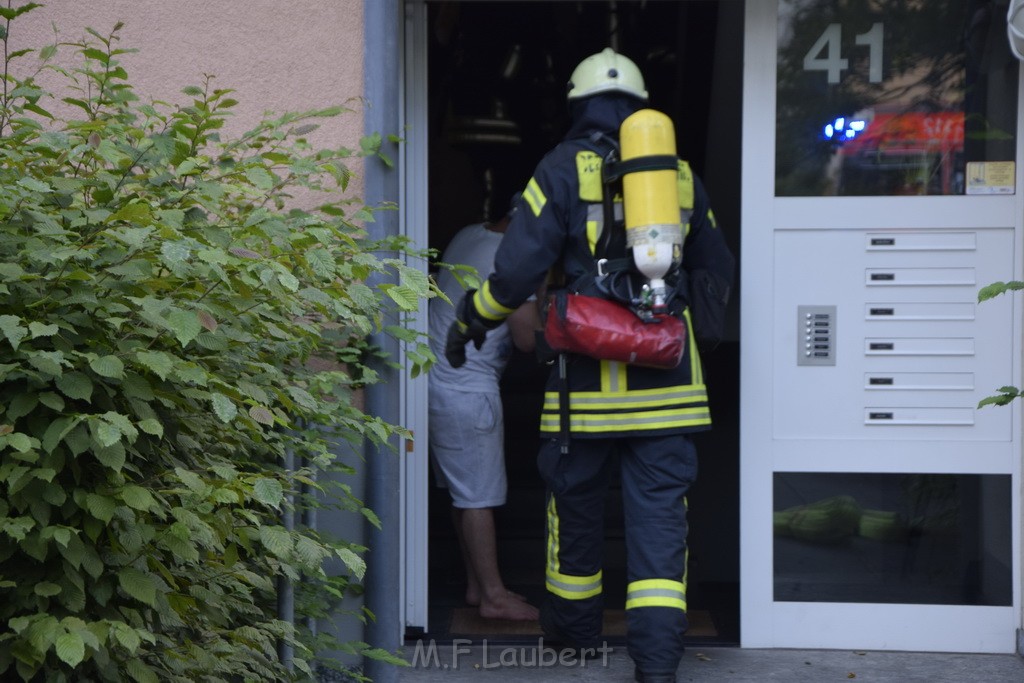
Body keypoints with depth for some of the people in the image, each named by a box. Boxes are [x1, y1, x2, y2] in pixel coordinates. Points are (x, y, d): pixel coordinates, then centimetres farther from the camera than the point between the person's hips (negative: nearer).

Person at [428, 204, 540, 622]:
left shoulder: (469, 236, 8)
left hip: (438, 379, 9)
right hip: (466, 389, -9)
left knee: (464, 492, 15)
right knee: (479, 497, -1)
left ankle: (477, 585, 23)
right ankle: (493, 596, 6)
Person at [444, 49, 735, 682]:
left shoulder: (564, 168, -2)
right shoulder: (680, 173, 11)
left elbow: (519, 267, -9)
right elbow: (717, 271, 20)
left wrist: (469, 320, 7)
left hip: (589, 372, -2)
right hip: (666, 377, 3)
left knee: (576, 495, 15)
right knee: (660, 507, 3)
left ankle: (575, 621, 32)